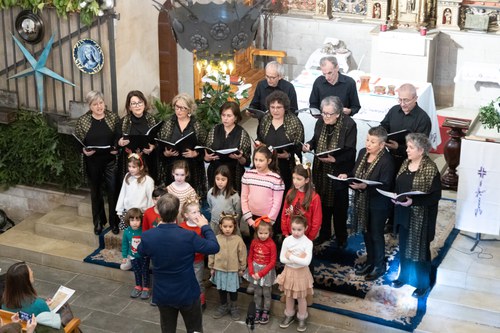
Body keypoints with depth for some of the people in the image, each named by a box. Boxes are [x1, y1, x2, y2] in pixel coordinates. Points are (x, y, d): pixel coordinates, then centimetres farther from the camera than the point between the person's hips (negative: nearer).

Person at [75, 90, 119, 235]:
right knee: (95, 193, 13)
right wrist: (84, 151, -16)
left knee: (113, 191, 2)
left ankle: (114, 222, 16)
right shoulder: (82, 120, -2)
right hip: (92, 162, 1)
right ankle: (98, 222, 27)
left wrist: (118, 149, -15)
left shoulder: (113, 117, -2)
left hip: (111, 161, -1)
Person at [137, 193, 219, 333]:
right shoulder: (188, 237, -27)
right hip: (187, 294, -2)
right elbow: (214, 247, -12)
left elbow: (142, 252, 7)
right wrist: (205, 227, 2)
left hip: (162, 295, 3)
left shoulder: (147, 236, -18)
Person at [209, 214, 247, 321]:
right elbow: (211, 254, 0)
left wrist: (242, 268, 0)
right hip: (219, 269, 2)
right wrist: (211, 267, 4)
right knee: (221, 289, 17)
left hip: (233, 270, -2)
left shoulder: (238, 240, -12)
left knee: (233, 290, 12)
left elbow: (242, 255, -4)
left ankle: (234, 308, 31)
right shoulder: (216, 239, -8)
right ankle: (223, 306, 35)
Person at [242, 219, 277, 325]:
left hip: (267, 271, -3)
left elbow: (273, 262, -15)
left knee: (266, 293, 7)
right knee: (257, 292, 12)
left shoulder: (271, 244, -17)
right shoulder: (254, 242, -6)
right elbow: (250, 258, 2)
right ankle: (257, 311, 25)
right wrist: (251, 272, -9)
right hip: (255, 269, 3)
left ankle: (265, 312, 21)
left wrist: (261, 273, -17)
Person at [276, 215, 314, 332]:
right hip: (289, 271, 3)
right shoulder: (287, 240, -10)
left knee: (301, 297, 14)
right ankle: (289, 316, 39)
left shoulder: (308, 242, -19)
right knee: (289, 296, 19)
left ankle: (302, 318, 32)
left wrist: (291, 256, -21)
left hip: (301, 273, -3)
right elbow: (282, 259, -11)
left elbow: (306, 262, -26)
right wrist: (298, 259, -21)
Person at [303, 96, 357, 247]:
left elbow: (350, 151, -17)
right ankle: (324, 233, 33)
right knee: (323, 202, 15)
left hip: (339, 172, -5)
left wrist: (335, 159, -31)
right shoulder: (321, 121, -1)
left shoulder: (349, 125, -17)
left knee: (339, 206, 8)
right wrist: (309, 145, -8)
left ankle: (341, 237, 25)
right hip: (321, 171, 5)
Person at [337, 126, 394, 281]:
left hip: (378, 204, -7)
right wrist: (347, 176, -11)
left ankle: (380, 266, 26)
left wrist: (365, 186, -35)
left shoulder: (387, 161, -22)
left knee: (376, 235, 8)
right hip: (362, 201, 7)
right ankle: (370, 261, 38)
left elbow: (384, 186, -24)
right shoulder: (363, 153, 1)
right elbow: (356, 173, 10)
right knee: (366, 232, 20)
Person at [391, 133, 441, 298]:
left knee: (420, 249, 6)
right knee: (404, 246, 19)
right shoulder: (406, 163, 4)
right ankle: (404, 276, 37)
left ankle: (423, 284, 21)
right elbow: (398, 185, 15)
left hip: (421, 217, -7)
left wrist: (413, 201, -26)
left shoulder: (431, 169, -18)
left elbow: (435, 195, -17)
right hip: (404, 214, 7)